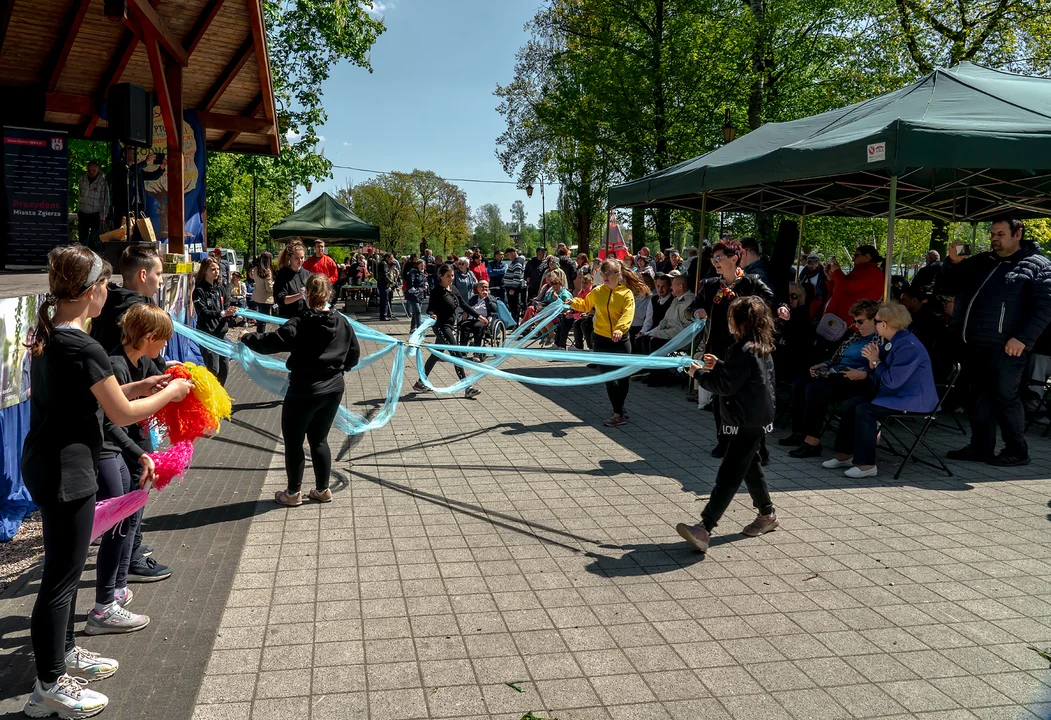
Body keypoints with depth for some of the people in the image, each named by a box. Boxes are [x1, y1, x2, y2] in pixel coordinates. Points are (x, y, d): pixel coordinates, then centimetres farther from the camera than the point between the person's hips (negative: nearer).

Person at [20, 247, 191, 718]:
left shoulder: (48, 337, 6)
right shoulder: (84, 349, -22)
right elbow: (122, 414, -15)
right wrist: (171, 392, -1)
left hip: (45, 463, 10)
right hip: (65, 472, -10)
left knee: (67, 567, 22)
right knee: (60, 577, 3)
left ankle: (63, 653, 39)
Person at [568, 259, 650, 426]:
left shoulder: (627, 293, -9)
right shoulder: (597, 292, -1)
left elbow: (627, 314, -22)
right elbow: (585, 305, 15)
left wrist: (619, 329, -38)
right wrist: (573, 302, -5)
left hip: (620, 339, -1)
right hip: (601, 339, 1)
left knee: (622, 376, 9)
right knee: (609, 378, 1)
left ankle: (619, 411, 26)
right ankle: (619, 413, 8)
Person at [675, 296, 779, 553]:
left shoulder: (744, 350, -21)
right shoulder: (761, 347, 9)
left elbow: (725, 386, -19)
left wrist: (700, 374, -8)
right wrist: (719, 365, 9)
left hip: (746, 423, -10)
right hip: (756, 419, 10)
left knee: (728, 475, -14)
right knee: (750, 466, 24)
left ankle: (704, 528, -19)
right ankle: (767, 514, 38)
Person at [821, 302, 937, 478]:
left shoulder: (908, 346, -22)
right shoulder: (890, 342, 9)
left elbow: (892, 381, -26)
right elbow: (879, 379, 13)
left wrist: (876, 361, -15)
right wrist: (872, 362, -7)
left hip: (912, 400, -11)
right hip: (895, 395, 11)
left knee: (864, 410, -25)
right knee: (851, 404, 5)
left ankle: (866, 465, -20)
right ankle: (845, 454, 12)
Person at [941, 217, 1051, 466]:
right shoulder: (981, 262, 17)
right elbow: (951, 288, 21)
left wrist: (1023, 339, -16)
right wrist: (954, 263, 2)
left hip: (1005, 348, -6)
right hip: (973, 344, 7)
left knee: (1004, 397, -2)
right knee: (978, 396, 11)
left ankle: (1017, 451, 10)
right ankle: (981, 446, 21)